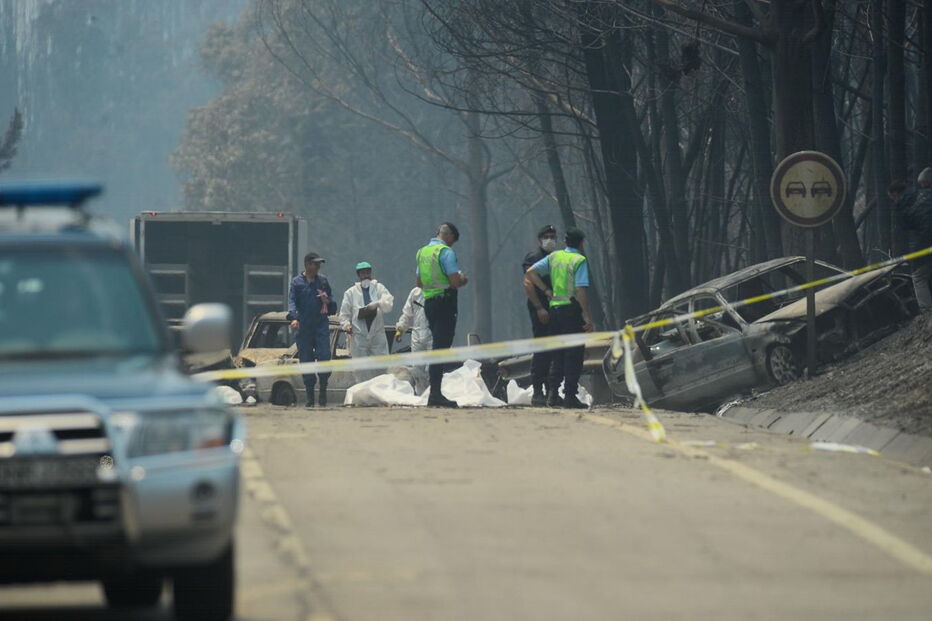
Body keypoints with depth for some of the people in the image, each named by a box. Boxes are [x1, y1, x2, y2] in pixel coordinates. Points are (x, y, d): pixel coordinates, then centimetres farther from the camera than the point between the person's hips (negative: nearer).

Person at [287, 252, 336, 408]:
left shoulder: (323, 280, 13)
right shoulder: (297, 282, 7)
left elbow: (333, 305, 18)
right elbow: (292, 301, -4)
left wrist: (328, 301, -6)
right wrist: (294, 317, -22)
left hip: (321, 324, 1)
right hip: (304, 327, -1)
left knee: (324, 357, -13)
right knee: (306, 360, 0)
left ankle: (323, 390, 0)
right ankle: (310, 397, 5)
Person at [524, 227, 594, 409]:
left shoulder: (554, 257, 10)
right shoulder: (580, 260, -7)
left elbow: (530, 273, 4)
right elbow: (581, 290, -17)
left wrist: (546, 290, 6)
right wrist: (587, 316, -17)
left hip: (554, 309, 6)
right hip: (572, 309, -6)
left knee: (558, 353, 13)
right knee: (574, 353, -2)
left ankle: (552, 394, 7)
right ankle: (570, 395, -6)